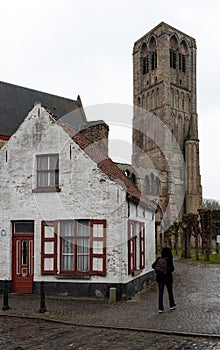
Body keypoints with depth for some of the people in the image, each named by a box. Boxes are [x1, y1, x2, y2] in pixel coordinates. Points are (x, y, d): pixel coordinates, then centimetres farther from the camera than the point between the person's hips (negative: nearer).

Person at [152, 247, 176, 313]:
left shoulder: (159, 259, -3)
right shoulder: (169, 259, -13)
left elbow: (153, 266, -1)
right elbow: (171, 269, -19)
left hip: (160, 278, 3)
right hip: (168, 278, -2)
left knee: (160, 293, 4)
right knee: (170, 291, 17)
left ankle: (161, 308, 0)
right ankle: (172, 305, 33)